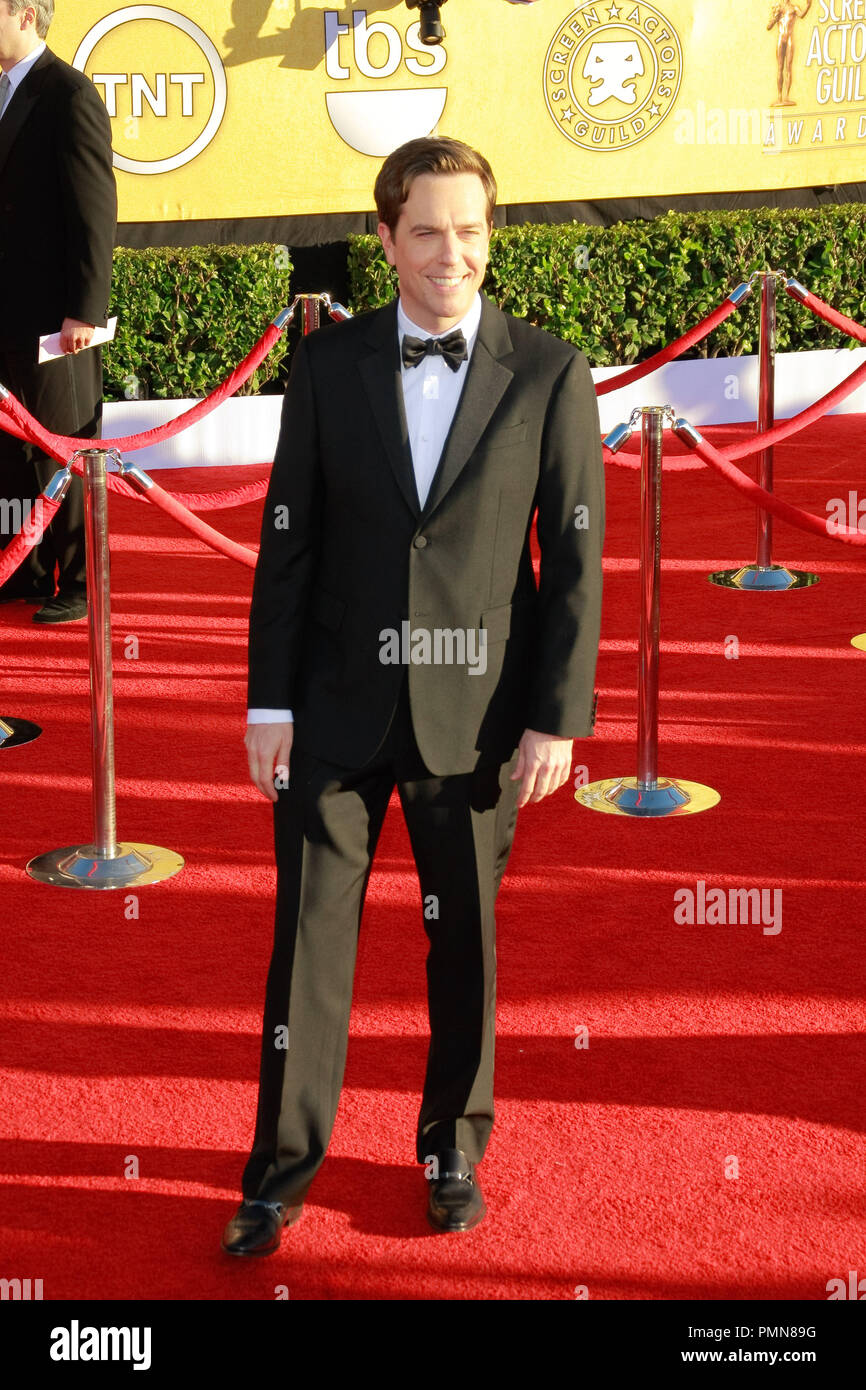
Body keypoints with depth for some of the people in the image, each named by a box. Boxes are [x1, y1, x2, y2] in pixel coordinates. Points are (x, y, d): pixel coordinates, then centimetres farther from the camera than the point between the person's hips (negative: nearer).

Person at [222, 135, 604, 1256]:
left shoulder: (550, 375, -3)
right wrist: (270, 701, -1)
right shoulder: (327, 364, 2)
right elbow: (288, 540, 3)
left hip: (473, 713, -1)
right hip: (339, 708, 1)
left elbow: (574, 559, -2)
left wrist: (558, 717, -7)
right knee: (309, 935, 3)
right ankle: (281, 1173, 16)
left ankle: (453, 1149, 31)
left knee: (462, 943, 12)